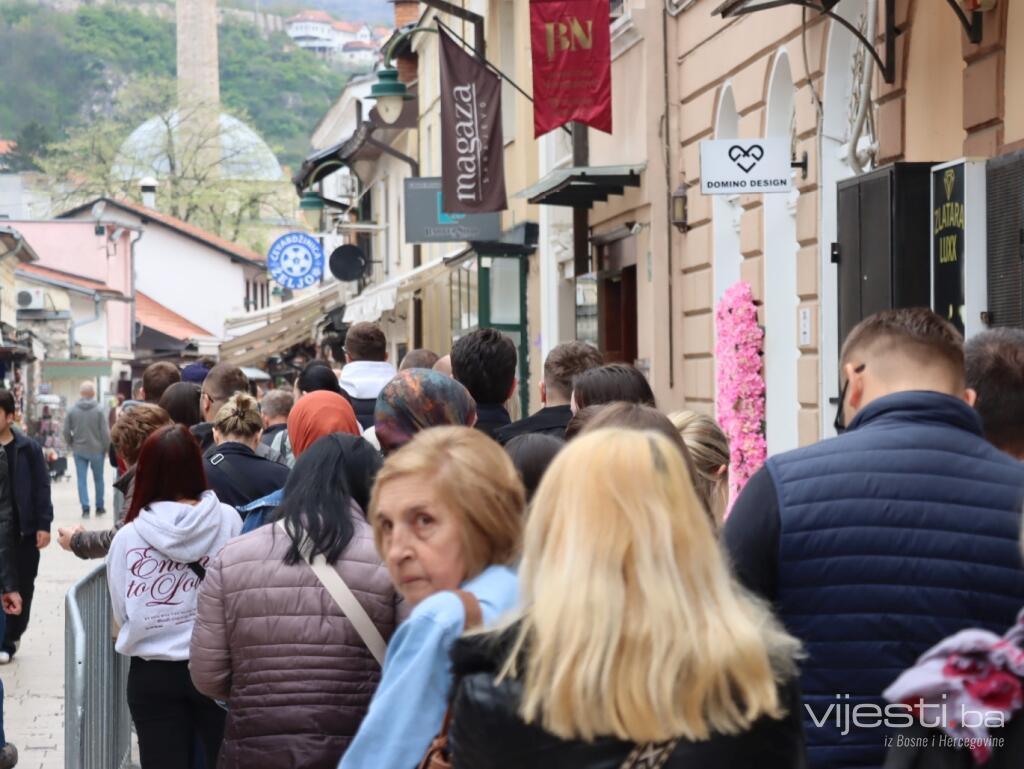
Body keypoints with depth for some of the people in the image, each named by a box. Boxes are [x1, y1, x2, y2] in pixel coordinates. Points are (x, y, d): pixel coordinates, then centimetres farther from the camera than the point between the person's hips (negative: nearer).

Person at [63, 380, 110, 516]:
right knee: (98, 479, 13)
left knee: (82, 480, 5)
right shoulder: (99, 410, -11)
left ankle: (85, 507, -2)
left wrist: (71, 444, 16)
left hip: (79, 450, 1)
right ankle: (99, 507, 19)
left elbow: (66, 431, -1)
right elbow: (105, 432, -10)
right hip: (97, 450, -1)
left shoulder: (72, 410, -3)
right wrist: (106, 448, 4)